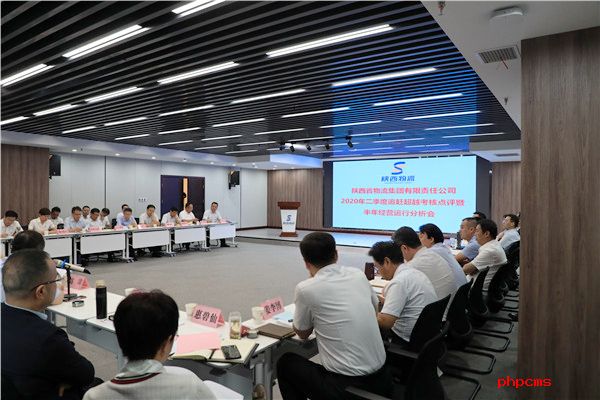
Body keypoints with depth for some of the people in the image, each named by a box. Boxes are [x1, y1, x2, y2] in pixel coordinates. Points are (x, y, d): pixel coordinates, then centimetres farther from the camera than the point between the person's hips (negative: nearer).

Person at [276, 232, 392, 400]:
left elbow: (302, 333, 5)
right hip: (381, 378, 6)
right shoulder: (358, 274, 2)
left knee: (286, 362, 18)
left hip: (346, 385, -6)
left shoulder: (306, 288, -13)